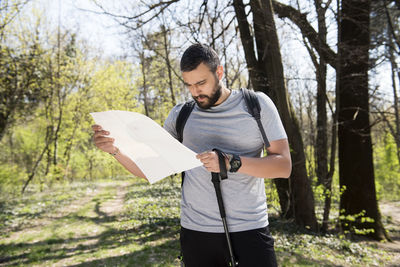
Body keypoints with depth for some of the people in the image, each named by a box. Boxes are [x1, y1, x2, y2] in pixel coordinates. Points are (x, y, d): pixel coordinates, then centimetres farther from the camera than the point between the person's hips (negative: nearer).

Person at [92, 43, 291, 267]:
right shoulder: (181, 115, 5)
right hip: (197, 231, 2)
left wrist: (230, 162, -23)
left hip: (250, 229, -1)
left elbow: (284, 166, -8)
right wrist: (115, 148, -11)